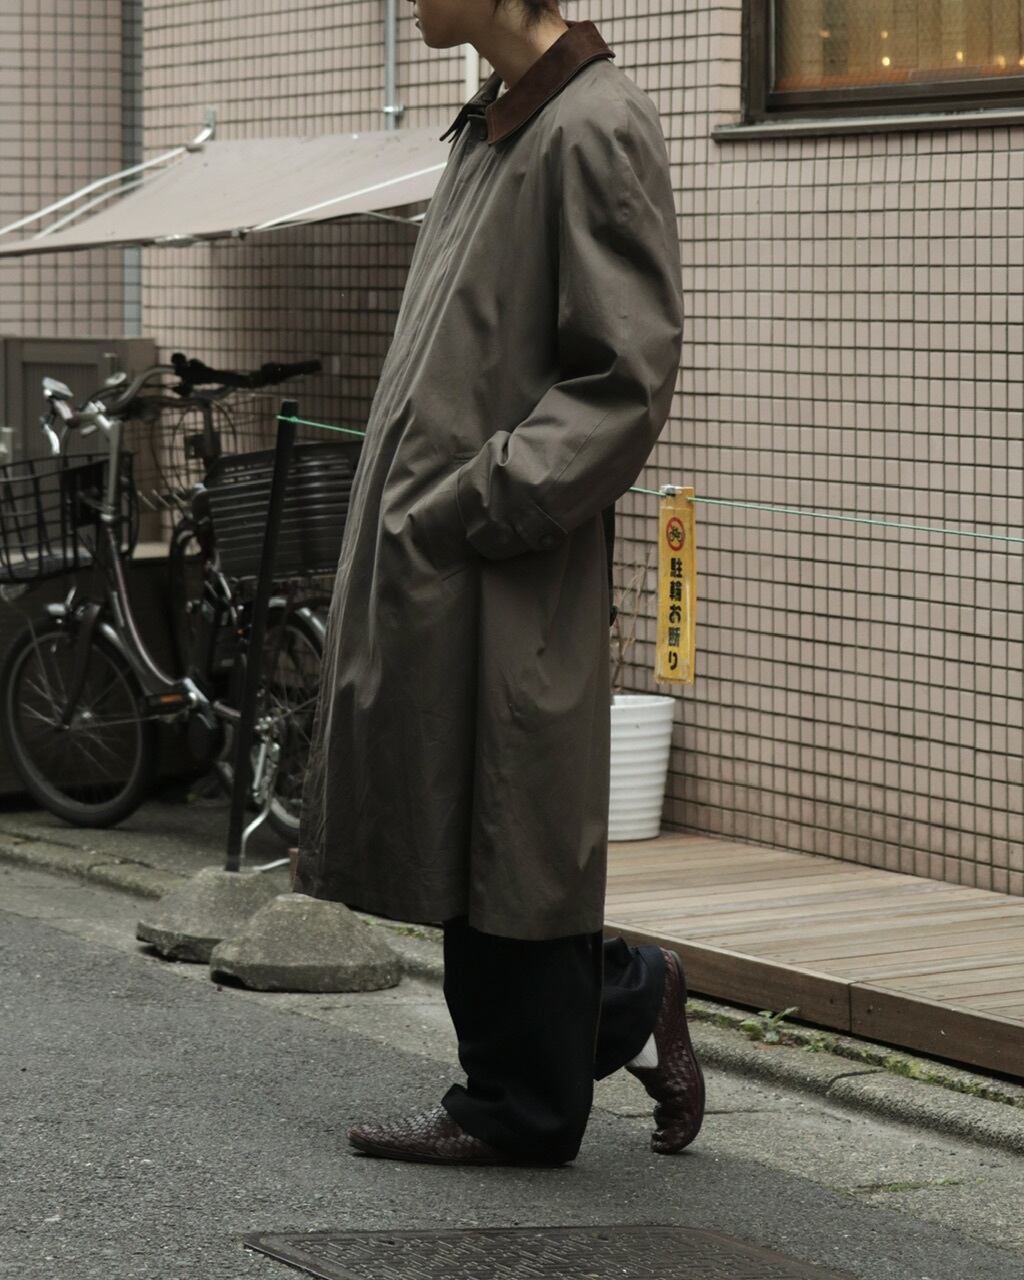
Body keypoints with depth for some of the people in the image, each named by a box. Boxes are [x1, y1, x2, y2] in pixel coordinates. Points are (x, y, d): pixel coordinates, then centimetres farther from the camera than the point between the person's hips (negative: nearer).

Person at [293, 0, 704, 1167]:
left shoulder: (596, 131, -14)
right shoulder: (491, 127, 14)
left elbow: (625, 380, -18)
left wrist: (464, 511, -18)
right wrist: (403, 510, 13)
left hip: (503, 578, -9)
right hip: (421, 567, 9)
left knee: (501, 845, 1)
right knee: (442, 837, 14)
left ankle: (521, 1109, 14)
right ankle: (626, 1000, 27)